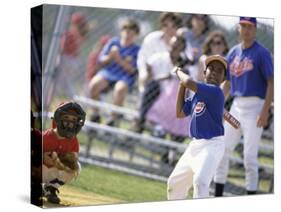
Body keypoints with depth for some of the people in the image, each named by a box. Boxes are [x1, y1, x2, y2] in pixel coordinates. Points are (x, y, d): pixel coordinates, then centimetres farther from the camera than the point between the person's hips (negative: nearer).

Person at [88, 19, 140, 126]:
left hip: (125, 77, -3)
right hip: (108, 73, 3)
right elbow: (100, 62, 9)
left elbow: (132, 70, -8)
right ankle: (95, 114, -12)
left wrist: (119, 59, -20)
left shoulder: (137, 50, 1)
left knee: (120, 88, -36)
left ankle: (113, 118, -26)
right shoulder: (113, 42, 8)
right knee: (93, 84, -26)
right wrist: (110, 57, -13)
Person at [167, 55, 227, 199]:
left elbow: (189, 83, -28)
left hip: (212, 145, -9)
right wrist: (181, 87, 6)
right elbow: (180, 113, 12)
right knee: (175, 182, 17)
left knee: (200, 180, -29)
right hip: (195, 144, 9)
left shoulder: (215, 92, -16)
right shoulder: (197, 95, 10)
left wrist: (179, 72, -6)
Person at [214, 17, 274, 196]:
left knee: (250, 155, -8)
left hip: (254, 106, -6)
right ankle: (218, 194, 17)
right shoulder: (234, 52, 12)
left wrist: (265, 111, -19)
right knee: (222, 150, 7)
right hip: (236, 105, 7)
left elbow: (271, 83, -11)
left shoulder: (262, 53, -7)